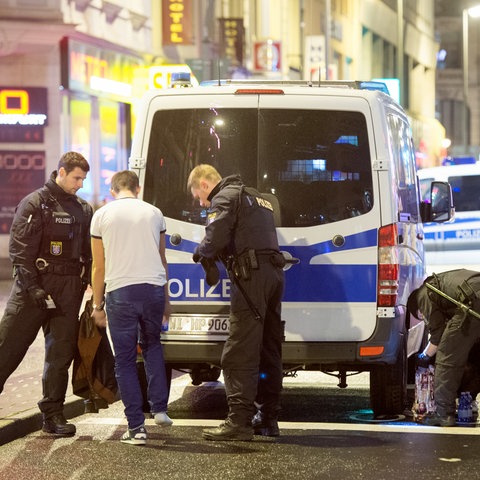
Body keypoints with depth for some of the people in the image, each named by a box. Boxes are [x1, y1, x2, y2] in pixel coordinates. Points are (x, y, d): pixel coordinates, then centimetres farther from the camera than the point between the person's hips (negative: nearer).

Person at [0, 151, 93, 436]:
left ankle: (53, 414, 10)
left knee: (61, 353, 4)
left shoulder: (83, 210, 14)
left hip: (68, 292, 5)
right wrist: (33, 287, -16)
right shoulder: (35, 204, -5)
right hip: (34, 287, -5)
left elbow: (89, 252, 19)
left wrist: (91, 284, 4)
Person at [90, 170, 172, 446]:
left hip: (120, 291, -2)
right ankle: (160, 409, 13)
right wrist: (166, 299, 27)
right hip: (153, 288, 2)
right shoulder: (153, 213, 10)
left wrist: (98, 304, 13)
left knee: (125, 360, 3)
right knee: (152, 345, 24)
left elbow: (99, 266, 5)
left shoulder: (102, 215, 3)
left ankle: (137, 427, 0)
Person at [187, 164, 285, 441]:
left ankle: (239, 421, -15)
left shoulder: (225, 198, -1)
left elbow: (216, 237, -17)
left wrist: (201, 252, 4)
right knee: (268, 351, 14)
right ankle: (268, 419, 18)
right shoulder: (257, 198, 29)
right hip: (274, 273, 9)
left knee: (240, 352, -10)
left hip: (252, 275, -9)